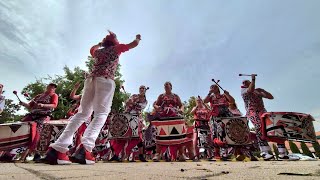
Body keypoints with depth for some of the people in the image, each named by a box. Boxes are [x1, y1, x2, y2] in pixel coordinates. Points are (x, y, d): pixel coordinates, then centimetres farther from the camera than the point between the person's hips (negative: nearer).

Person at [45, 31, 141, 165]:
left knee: (82, 113, 6)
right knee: (101, 115, -12)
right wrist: (138, 38, 44)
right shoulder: (116, 48, 19)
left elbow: (92, 48, 56)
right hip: (106, 80, -5)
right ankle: (85, 147, -31)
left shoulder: (98, 51, 31)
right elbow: (134, 44, 24)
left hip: (91, 79, 6)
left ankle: (58, 148, -1)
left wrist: (101, 42, 62)